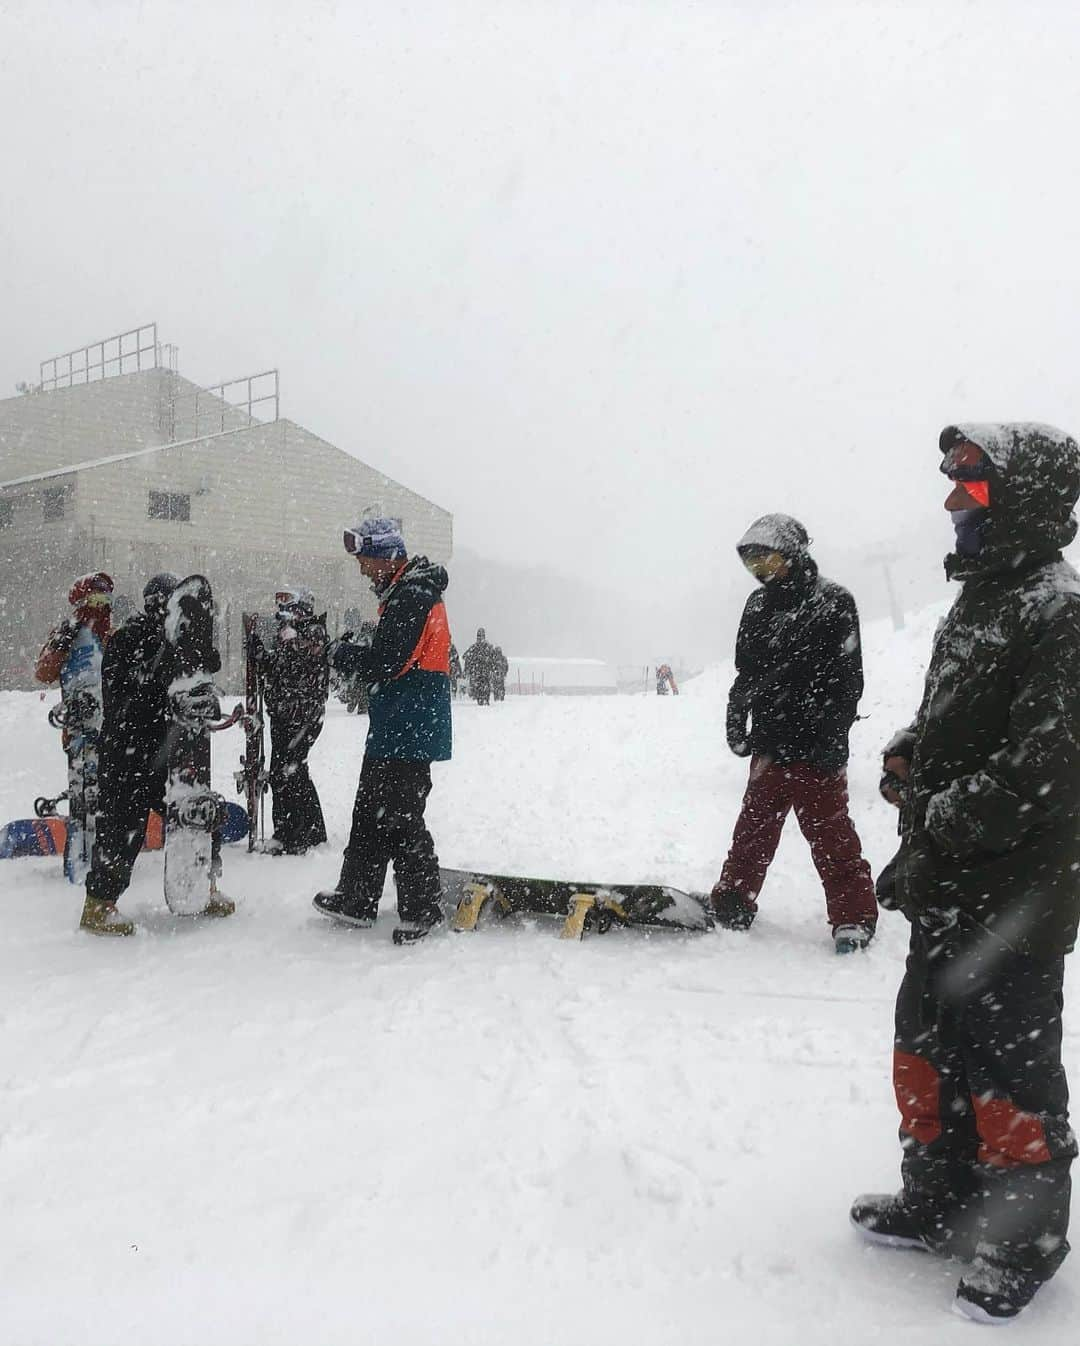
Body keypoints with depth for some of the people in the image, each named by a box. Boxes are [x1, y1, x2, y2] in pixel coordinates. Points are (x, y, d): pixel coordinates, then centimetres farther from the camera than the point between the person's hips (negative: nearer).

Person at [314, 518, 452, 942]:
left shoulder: (412, 597, -16)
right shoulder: (404, 593, 17)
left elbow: (385, 663, -21)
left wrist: (344, 654, -5)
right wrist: (354, 656, 4)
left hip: (407, 732, -11)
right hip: (392, 731, 11)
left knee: (399, 818, -4)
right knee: (369, 811, 16)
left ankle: (422, 908, 7)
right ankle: (356, 899, 27)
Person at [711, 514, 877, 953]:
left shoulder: (833, 602, -7)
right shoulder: (758, 605, 11)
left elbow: (847, 678, -11)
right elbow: (745, 672, 18)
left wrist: (829, 736, -17)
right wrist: (737, 722, 9)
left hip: (816, 748, -6)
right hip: (770, 742, 6)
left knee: (829, 832, -1)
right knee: (754, 827, 13)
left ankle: (854, 917, 10)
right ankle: (732, 906, 24)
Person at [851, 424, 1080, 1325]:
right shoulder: (976, 606, 13)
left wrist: (941, 825, -20)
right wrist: (906, 755, 1)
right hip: (947, 893, 9)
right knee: (929, 1045, 18)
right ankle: (941, 1202, 37)